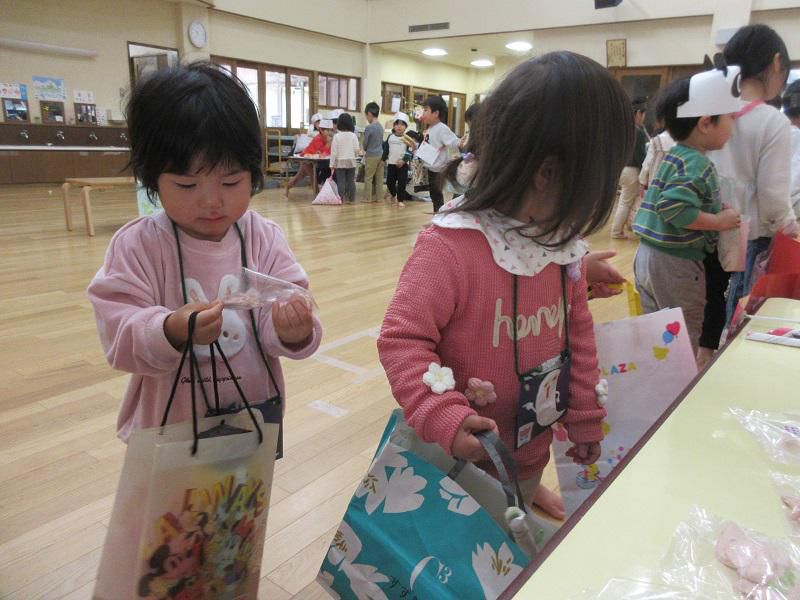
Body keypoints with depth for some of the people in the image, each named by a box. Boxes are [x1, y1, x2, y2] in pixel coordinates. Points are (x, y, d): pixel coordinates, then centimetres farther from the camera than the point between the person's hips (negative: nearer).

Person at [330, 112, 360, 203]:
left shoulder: (337, 136, -9)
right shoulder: (353, 136, -3)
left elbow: (334, 151, -9)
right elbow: (356, 149, -2)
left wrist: (332, 164, -3)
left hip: (340, 161, -2)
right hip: (351, 161, 2)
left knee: (341, 181, 0)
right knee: (351, 181, 8)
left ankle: (341, 199, -1)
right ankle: (351, 199, 11)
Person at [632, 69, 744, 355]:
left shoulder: (674, 156, 10)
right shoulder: (696, 165, -19)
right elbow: (674, 209, -29)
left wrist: (714, 212, 9)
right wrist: (720, 221, -19)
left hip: (649, 255, 9)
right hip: (675, 264, -9)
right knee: (685, 338, 6)